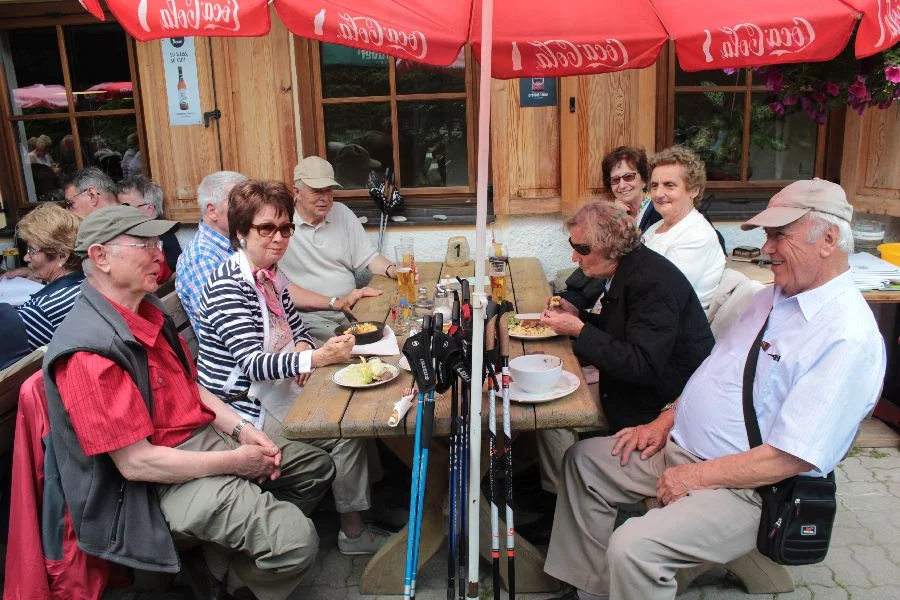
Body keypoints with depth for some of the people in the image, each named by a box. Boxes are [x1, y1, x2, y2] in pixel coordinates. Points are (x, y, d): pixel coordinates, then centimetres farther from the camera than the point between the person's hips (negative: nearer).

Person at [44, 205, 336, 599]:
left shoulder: (148, 309, 4)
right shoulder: (89, 350, -24)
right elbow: (136, 462, -24)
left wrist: (240, 430, 0)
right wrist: (234, 462, -17)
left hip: (206, 436, 9)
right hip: (161, 478, -9)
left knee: (316, 467, 14)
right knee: (295, 540, -22)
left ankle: (232, 548, 16)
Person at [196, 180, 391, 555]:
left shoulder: (271, 275, 6)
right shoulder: (226, 286, -21)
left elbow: (294, 324, 18)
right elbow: (252, 364, -29)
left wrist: (302, 345, -7)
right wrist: (316, 358, -42)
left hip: (277, 388, 9)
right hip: (246, 407, -9)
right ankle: (353, 532, 4)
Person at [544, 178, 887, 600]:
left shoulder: (848, 337, -21)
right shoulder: (773, 296, 8)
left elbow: (791, 458, -24)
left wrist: (696, 477, -19)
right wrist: (665, 420, 5)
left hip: (744, 486, -9)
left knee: (632, 548, -28)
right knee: (584, 459, 12)